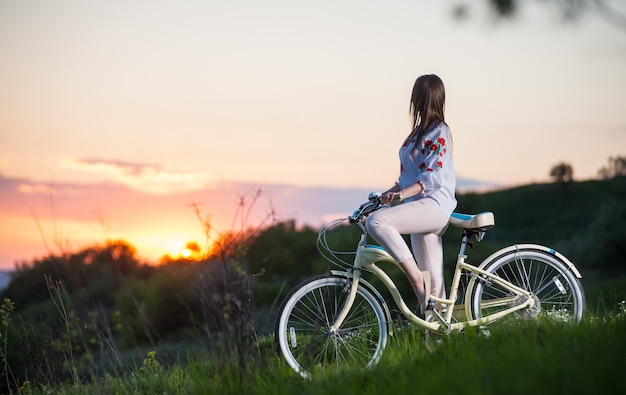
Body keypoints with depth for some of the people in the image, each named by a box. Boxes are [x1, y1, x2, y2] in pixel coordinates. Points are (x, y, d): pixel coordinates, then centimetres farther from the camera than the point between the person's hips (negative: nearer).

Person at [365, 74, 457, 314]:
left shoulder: (438, 132, -8)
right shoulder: (420, 130, 19)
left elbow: (434, 175, -19)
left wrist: (404, 193, -31)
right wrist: (391, 192, 14)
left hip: (433, 205, -9)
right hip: (421, 208, 9)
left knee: (376, 221, -30)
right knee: (433, 285, 7)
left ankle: (415, 277, -26)